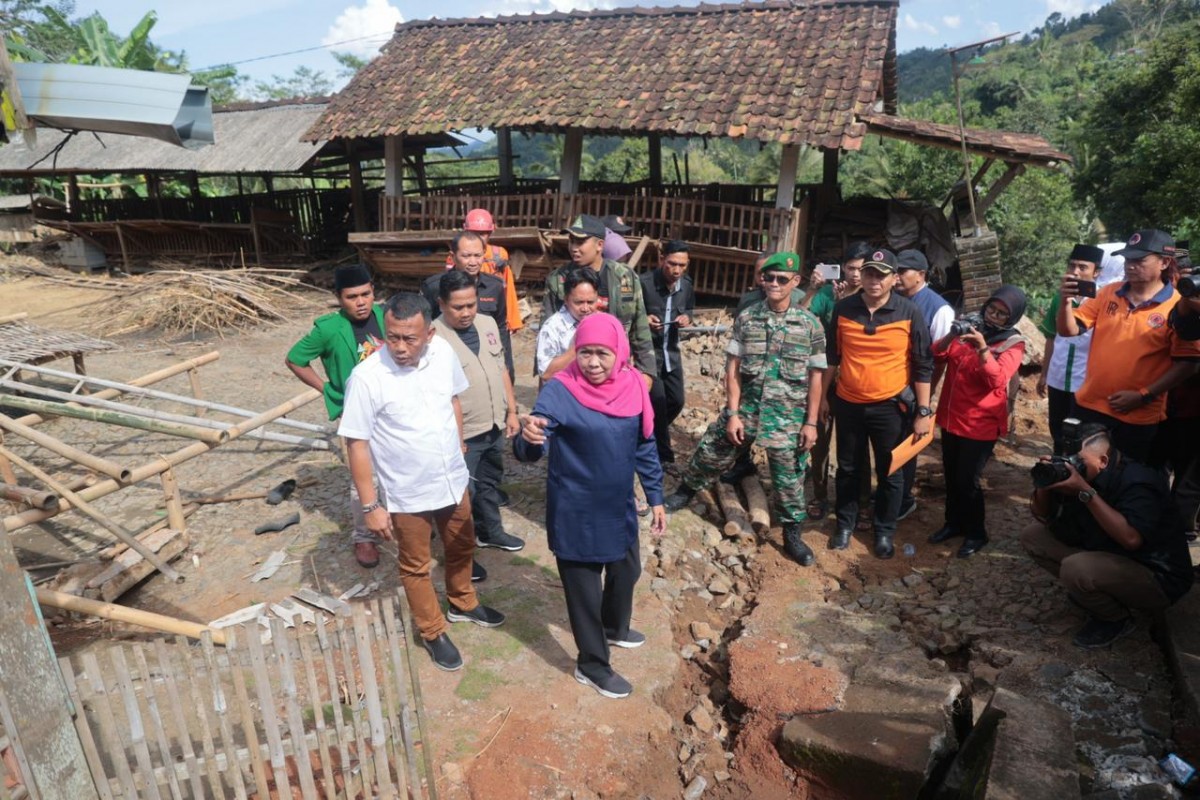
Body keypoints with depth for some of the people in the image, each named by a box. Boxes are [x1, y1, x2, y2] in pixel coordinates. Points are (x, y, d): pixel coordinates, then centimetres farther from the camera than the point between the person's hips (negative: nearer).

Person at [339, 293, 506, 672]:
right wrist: (371, 505, -16)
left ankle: (463, 603, 54)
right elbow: (357, 444, -18)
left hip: (453, 480, 5)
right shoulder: (366, 377, -26)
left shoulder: (443, 352, -12)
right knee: (415, 566, 17)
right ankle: (433, 632, 40)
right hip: (407, 494, -5)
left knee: (461, 546, 26)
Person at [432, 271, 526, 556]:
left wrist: (511, 411, 11)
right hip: (461, 435, -6)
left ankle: (490, 531, 46)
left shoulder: (488, 324, 2)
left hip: (494, 427, 7)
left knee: (490, 483, 24)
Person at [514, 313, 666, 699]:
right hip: (575, 513, -6)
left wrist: (656, 498, 8)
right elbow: (529, 452, -30)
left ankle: (615, 628, 56)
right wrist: (528, 436, -53)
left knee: (627, 570, 25)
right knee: (584, 587, 11)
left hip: (619, 507, 6)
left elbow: (645, 447, 5)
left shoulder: (633, 387, -7)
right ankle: (591, 665, 35)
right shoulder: (560, 391, -22)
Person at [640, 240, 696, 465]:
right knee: (658, 402, -9)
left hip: (671, 350, 6)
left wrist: (687, 318, -8)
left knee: (676, 400, 12)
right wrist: (644, 319, -28)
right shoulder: (644, 282, -19)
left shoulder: (687, 285, -2)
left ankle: (651, 435, 37)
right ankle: (662, 453, 8)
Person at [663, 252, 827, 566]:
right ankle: (686, 490, 42)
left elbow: (815, 377, 0)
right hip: (745, 409, 1)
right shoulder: (746, 318, -3)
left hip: (788, 416, -1)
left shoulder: (810, 324, -4)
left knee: (789, 478, 8)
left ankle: (792, 535, 28)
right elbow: (733, 369, -3)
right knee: (710, 454, 13)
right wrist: (733, 413, -8)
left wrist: (810, 422, -2)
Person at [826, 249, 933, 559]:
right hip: (847, 404, 2)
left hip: (890, 406, -2)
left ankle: (884, 532, 29)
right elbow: (831, 357, 7)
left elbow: (923, 365, -5)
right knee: (848, 469, 16)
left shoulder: (909, 313, -10)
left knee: (889, 474, 12)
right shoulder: (843, 308, -5)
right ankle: (845, 525, 33)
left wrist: (923, 411, -7)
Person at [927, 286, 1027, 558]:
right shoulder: (970, 328, 7)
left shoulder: (1013, 343, -8)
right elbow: (937, 355, 0)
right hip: (951, 417, 5)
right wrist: (951, 335, -19)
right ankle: (954, 523, 34)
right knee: (951, 475, 15)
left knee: (967, 480, -3)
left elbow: (997, 380, -23)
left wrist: (982, 347, -35)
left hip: (981, 424, -5)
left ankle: (976, 533, 18)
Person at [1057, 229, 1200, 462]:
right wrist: (1065, 300, -20)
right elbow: (1069, 330, -2)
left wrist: (1143, 396, -18)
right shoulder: (1107, 293, 3)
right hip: (1089, 406, 3)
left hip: (1138, 417, -3)